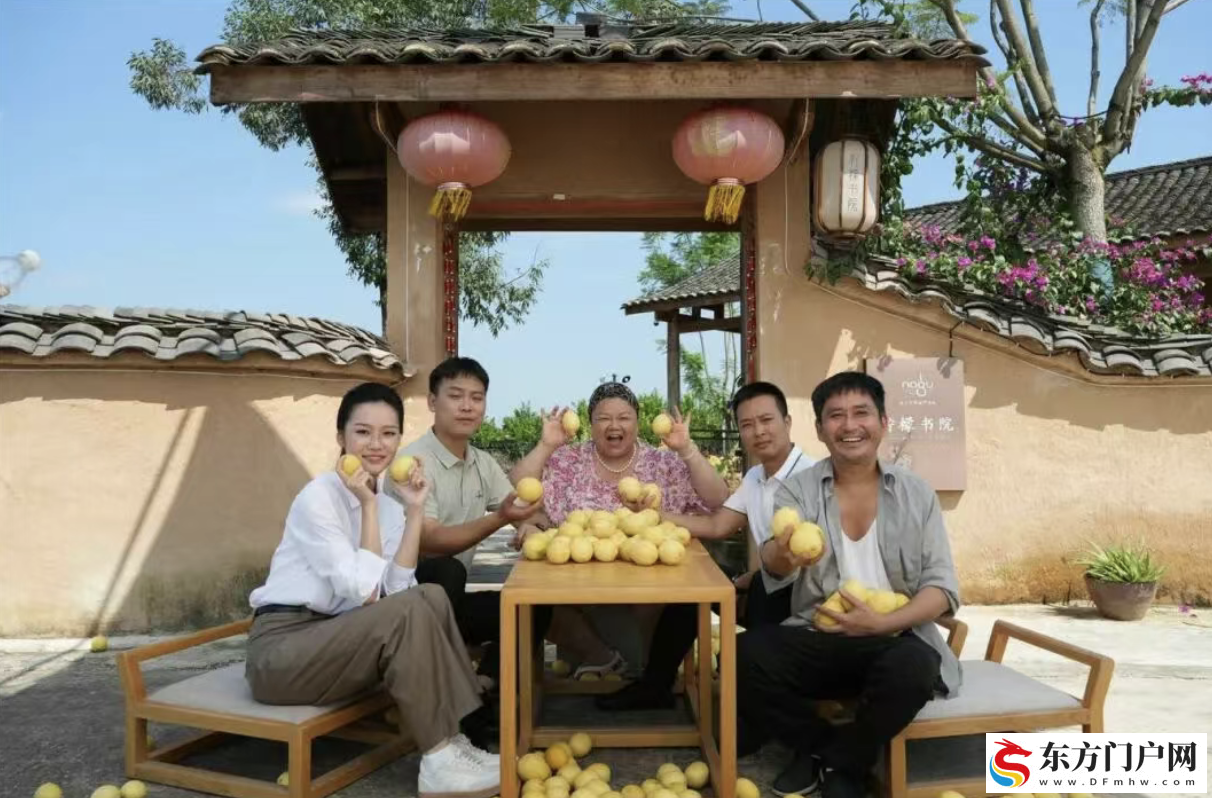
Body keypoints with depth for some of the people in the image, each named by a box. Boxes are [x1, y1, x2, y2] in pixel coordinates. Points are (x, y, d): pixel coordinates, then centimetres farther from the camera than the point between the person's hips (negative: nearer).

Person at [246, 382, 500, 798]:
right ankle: (439, 761, -17)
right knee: (408, 613, -25)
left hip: (334, 638, 7)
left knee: (432, 597, -13)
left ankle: (451, 737, -10)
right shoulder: (318, 496, -14)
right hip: (280, 648, -7)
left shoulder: (387, 505, 7)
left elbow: (395, 590, -8)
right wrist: (368, 505, -17)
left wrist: (414, 511, -11)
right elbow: (363, 593, -21)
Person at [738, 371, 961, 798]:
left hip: (895, 640, 0)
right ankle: (819, 744, 2)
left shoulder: (916, 493, 1)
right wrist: (782, 556, -46)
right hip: (817, 640, 1)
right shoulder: (797, 489, -1)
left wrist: (881, 623, -22)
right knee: (747, 655, -26)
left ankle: (845, 762, -3)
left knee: (912, 667, -33)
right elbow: (772, 565, -20)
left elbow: (943, 588, -3)